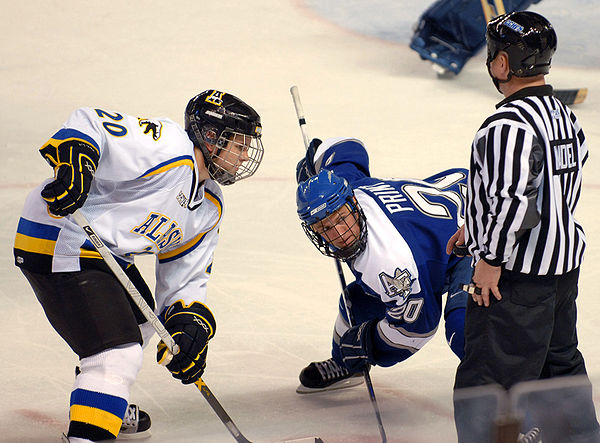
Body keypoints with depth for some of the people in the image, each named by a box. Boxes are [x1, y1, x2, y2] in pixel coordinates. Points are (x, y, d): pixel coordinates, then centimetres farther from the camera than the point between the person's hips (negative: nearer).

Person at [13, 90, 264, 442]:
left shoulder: (210, 207, 11)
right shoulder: (167, 145, -17)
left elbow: (184, 278, 12)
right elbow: (90, 123, -23)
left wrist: (192, 321, -5)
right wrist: (74, 160, -42)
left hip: (108, 253, 11)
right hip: (58, 244, -11)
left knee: (137, 321, 33)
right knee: (120, 355, -20)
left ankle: (103, 402, 54)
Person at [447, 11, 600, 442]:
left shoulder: (509, 124, -22)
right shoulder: (564, 115, 10)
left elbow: (514, 197, -28)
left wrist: (490, 260, -18)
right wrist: (477, 228, 23)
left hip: (518, 273, -10)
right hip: (565, 264, 10)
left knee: (485, 379, -5)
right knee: (561, 364, 21)